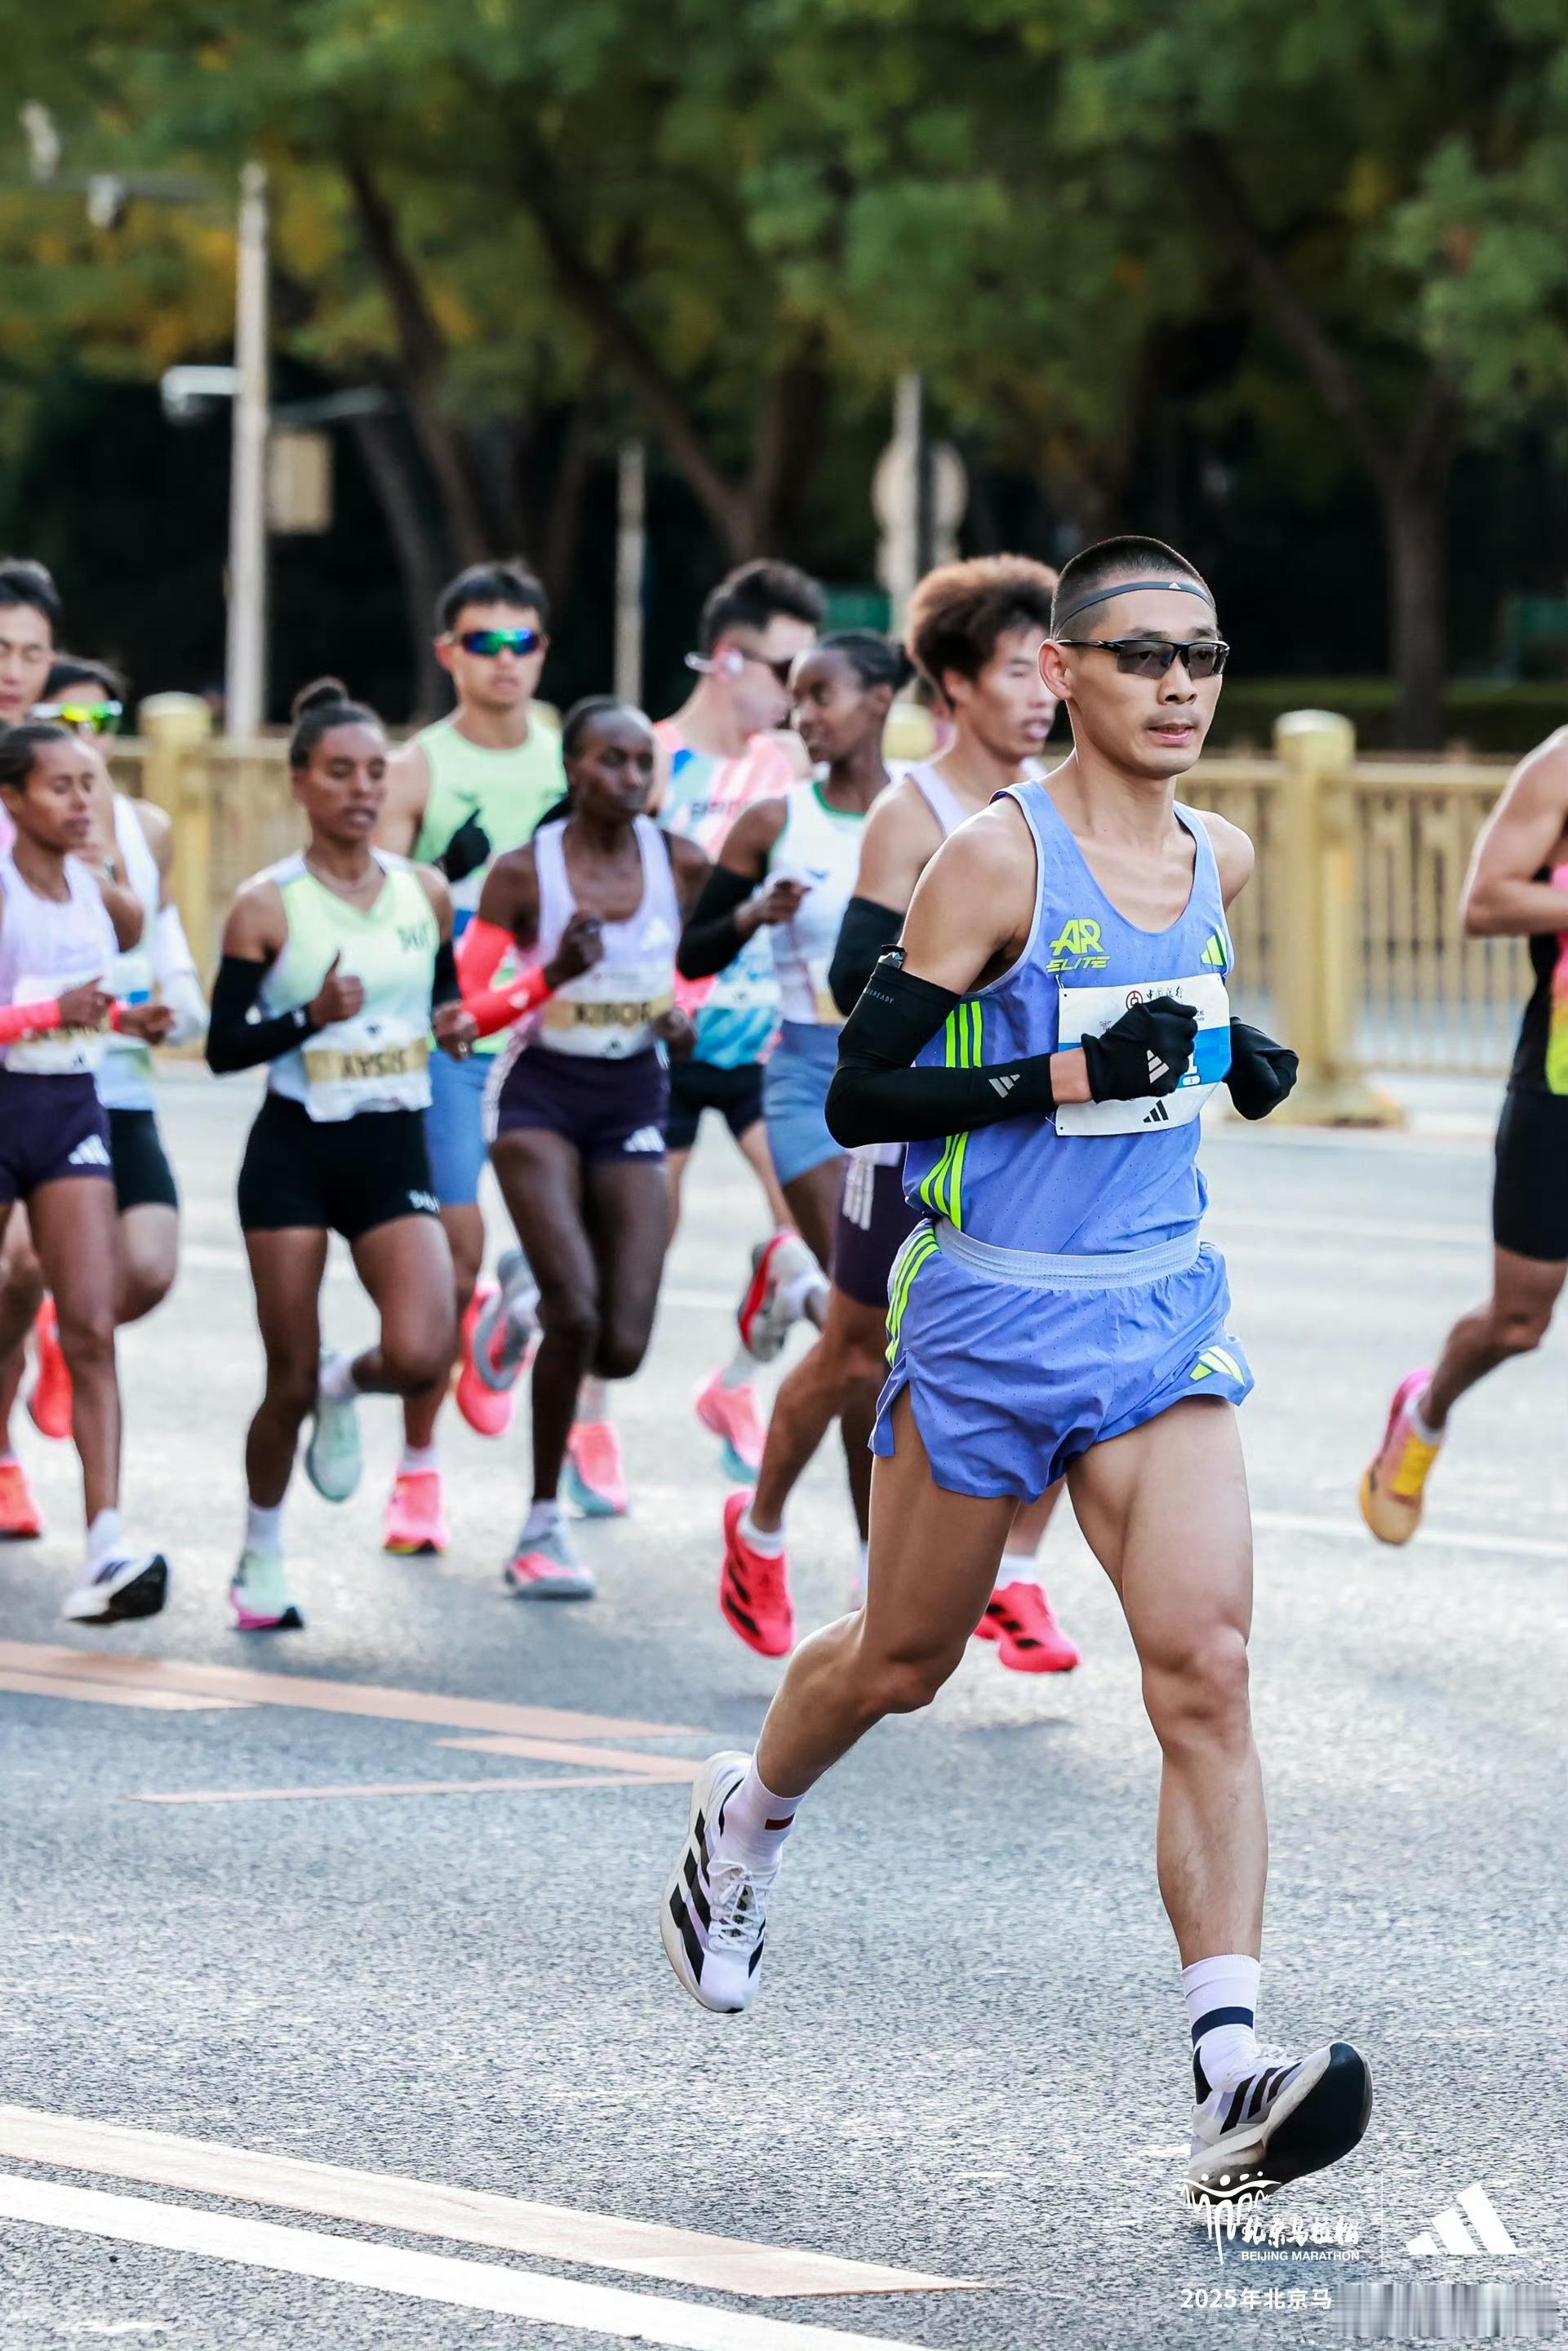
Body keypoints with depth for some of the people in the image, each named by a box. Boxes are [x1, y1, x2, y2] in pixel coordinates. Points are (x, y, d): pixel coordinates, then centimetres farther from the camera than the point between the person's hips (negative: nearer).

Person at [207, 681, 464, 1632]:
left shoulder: (426, 892, 4)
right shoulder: (268, 906, -7)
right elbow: (224, 1047, -7)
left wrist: (456, 1022, -3)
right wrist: (310, 1018, -22)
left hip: (395, 1152, 3)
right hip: (295, 1153, -3)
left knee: (422, 1356, -19)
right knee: (290, 1384, 1)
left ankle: (344, 1387, 17)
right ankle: (262, 1561, 24)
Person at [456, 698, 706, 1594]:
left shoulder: (682, 863, -2)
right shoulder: (525, 872, -10)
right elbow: (462, 1005, -8)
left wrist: (681, 1012, -3)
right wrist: (551, 978, -25)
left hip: (633, 1098, 3)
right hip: (541, 1091, -3)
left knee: (622, 1348, -6)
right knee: (575, 1313, -20)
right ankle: (544, 1525, -4)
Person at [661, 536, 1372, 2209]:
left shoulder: (1217, 860, 6)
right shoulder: (996, 859, -13)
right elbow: (857, 1094, -15)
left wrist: (1234, 1064, 6)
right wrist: (1071, 1078, -23)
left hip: (1162, 1314, 4)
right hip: (991, 1316, -4)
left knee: (1205, 1668, -13)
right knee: (902, 1661, 14)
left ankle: (1230, 2083, -20)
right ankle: (747, 1817, 49)